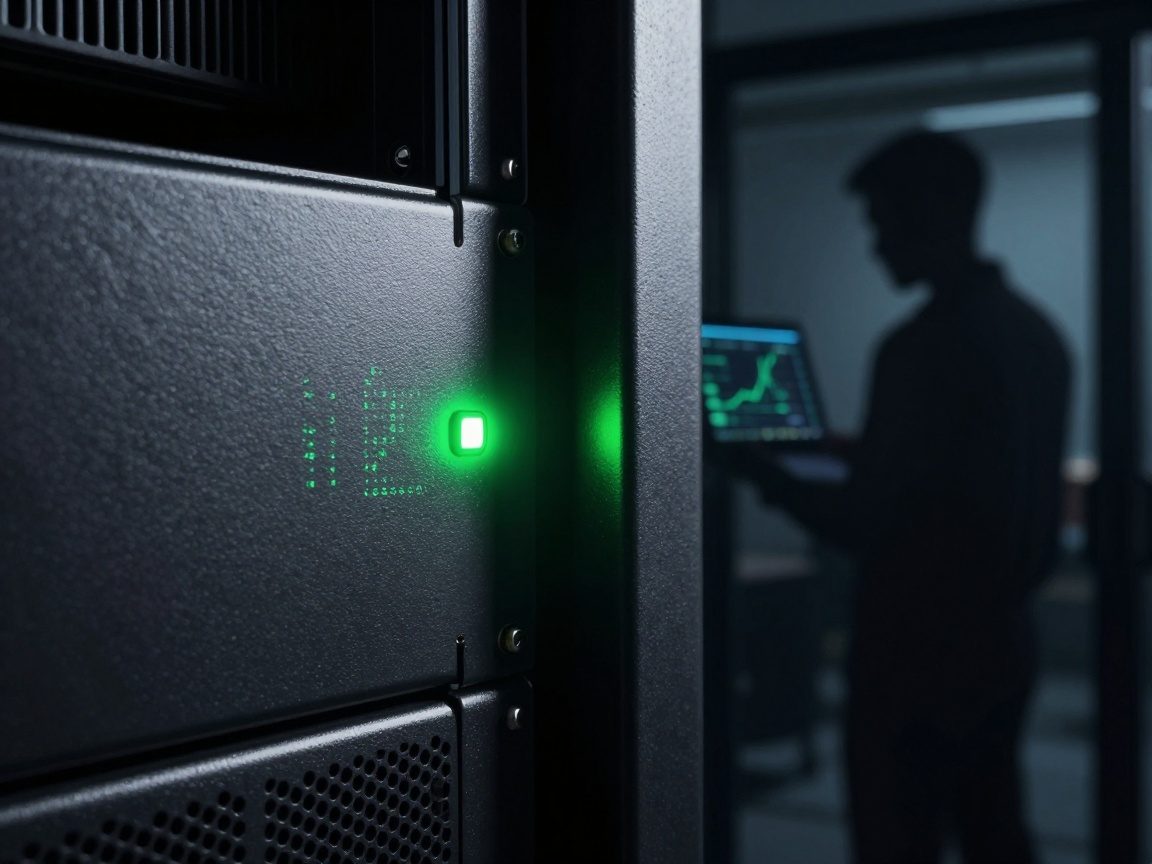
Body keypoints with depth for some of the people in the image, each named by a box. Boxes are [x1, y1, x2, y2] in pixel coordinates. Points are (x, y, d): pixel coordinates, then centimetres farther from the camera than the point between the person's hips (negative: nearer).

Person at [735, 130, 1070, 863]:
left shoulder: (923, 347, -19)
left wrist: (762, 473, -6)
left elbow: (864, 524, -18)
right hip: (1002, 644, 9)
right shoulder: (1036, 333, 8)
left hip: (917, 658, -9)